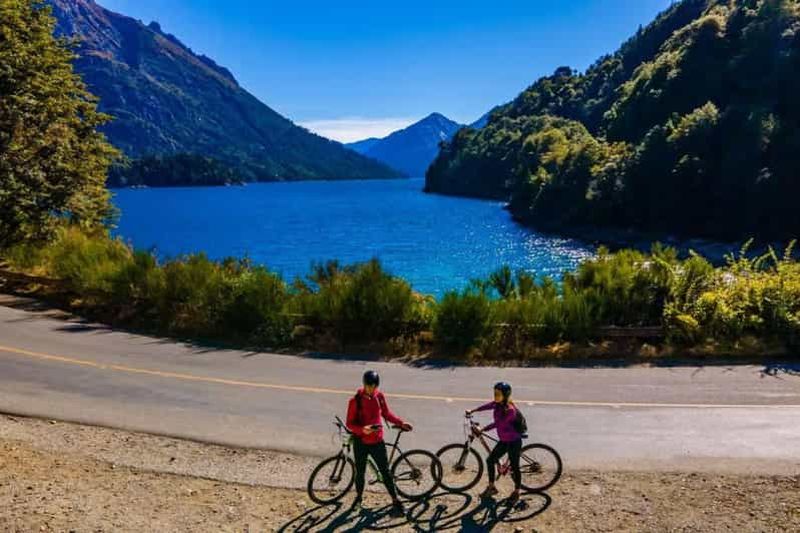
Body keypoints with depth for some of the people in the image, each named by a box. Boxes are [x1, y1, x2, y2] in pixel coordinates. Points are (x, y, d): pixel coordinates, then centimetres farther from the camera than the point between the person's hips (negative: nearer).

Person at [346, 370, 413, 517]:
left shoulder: (379, 397, -4)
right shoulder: (355, 401, -15)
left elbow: (387, 414, 11)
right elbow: (350, 424, -12)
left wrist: (401, 423, 2)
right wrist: (362, 429, -29)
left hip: (377, 442, 2)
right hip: (360, 442, -2)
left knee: (386, 472, 3)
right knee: (360, 473, 14)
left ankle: (396, 502, 12)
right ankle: (358, 497, 39)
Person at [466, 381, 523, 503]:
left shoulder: (510, 410, -29)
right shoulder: (497, 404, -5)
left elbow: (497, 423, -29)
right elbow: (487, 406, 14)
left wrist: (482, 430, -24)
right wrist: (472, 411, 20)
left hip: (514, 442, -8)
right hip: (504, 441, 8)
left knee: (514, 467, 6)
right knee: (490, 460, 10)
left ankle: (516, 492, 27)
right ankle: (491, 487, 25)